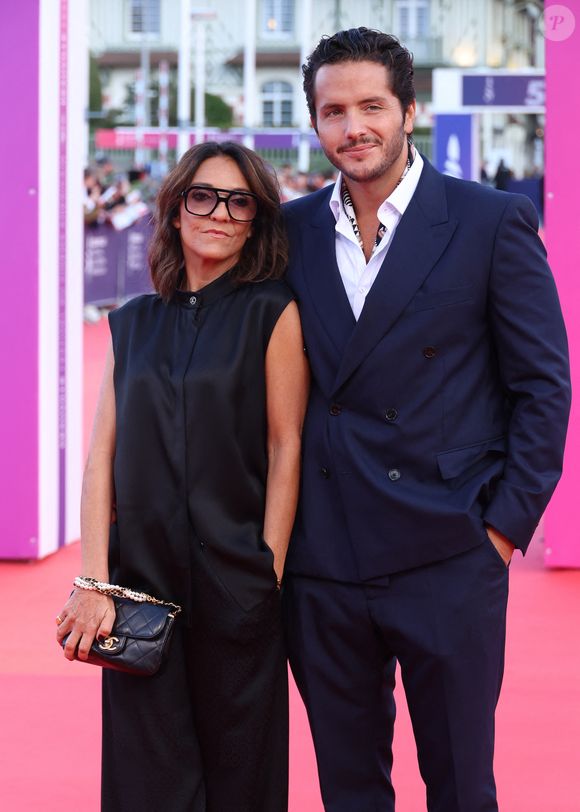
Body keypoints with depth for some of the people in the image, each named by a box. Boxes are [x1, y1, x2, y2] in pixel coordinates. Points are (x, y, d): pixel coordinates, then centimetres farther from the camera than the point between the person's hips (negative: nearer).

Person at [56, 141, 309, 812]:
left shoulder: (273, 314, 0)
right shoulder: (133, 324, 11)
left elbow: (285, 450, -3)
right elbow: (102, 456, 5)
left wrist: (267, 574, -9)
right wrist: (94, 582, -5)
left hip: (235, 581, -3)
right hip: (140, 578, 3)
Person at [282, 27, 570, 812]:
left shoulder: (494, 223, -4)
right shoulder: (291, 230, 7)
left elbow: (542, 386, -3)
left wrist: (505, 526, -7)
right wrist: (276, 528, 6)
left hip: (449, 565, -3)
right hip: (321, 569, 3)